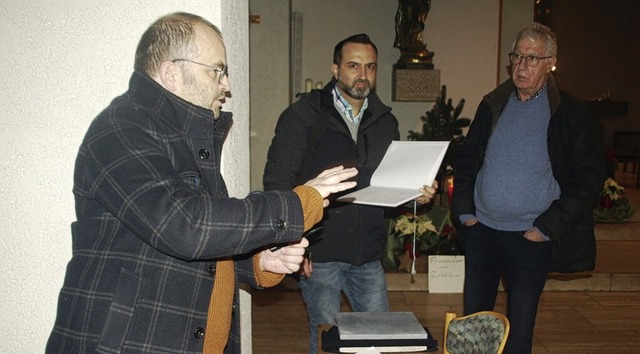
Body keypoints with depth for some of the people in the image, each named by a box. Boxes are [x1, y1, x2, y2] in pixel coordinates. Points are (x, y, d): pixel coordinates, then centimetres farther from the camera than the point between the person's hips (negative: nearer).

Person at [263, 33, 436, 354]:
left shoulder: (385, 121, 10)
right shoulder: (302, 116, -5)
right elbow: (277, 182, -9)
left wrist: (415, 194, -4)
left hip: (368, 255, 4)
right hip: (318, 253, -4)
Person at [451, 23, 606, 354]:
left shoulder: (570, 113, -6)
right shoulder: (492, 105, 7)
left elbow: (589, 178, -8)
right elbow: (467, 159, 13)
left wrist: (546, 227, -12)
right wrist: (464, 209, 3)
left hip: (530, 239, -4)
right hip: (480, 230, 4)